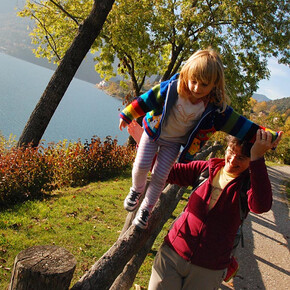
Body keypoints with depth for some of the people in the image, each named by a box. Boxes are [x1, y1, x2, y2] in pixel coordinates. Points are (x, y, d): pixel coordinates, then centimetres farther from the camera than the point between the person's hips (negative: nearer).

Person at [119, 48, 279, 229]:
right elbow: (147, 100, -13)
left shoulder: (216, 108, -23)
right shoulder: (172, 88, -25)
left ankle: (146, 208, 26)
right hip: (154, 132, 0)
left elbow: (238, 125, -18)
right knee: (141, 166, -4)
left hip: (175, 143, 0)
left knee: (160, 176, 1)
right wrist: (127, 116, -4)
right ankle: (137, 190, 31)